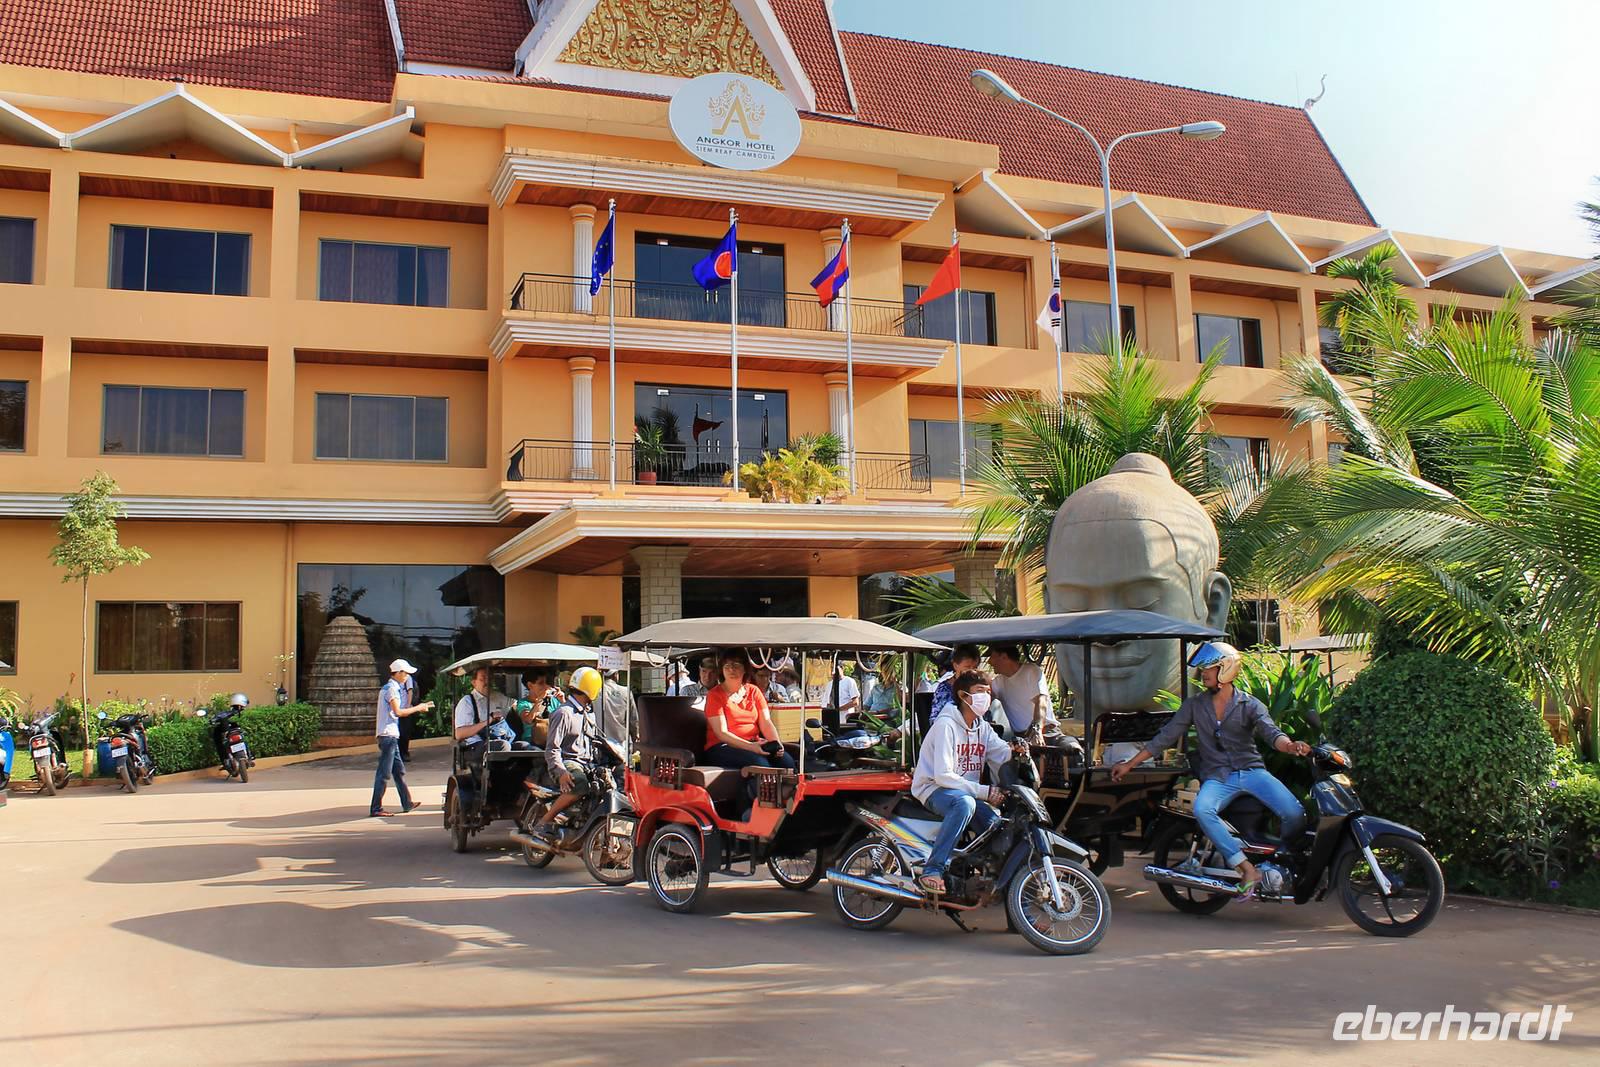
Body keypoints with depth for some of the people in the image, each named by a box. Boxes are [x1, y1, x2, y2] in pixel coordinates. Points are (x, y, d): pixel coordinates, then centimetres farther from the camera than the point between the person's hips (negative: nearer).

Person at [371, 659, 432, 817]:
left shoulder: (394, 688, 19)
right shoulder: (391, 688, -12)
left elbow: (399, 709, 19)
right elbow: (398, 711, -20)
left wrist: (420, 706, 16)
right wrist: (417, 708, -9)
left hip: (391, 735, 11)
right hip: (388, 735, -11)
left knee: (399, 770, 14)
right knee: (384, 773, -7)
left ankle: (407, 804, 21)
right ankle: (376, 809, -4)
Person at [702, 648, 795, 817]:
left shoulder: (753, 691, 12)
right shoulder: (715, 695, -3)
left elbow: (766, 723, 4)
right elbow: (721, 733, -12)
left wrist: (776, 744, -17)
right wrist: (751, 746, -25)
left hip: (754, 745, 5)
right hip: (721, 748, -5)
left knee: (787, 761, -22)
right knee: (760, 764, -33)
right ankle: (749, 811, -20)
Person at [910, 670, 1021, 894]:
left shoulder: (983, 728, 12)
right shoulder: (946, 725, -14)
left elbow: (1003, 754, -3)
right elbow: (942, 775, -21)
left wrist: (1016, 752, -27)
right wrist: (984, 792, -24)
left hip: (968, 791, 7)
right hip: (934, 788, -7)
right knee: (964, 803, -38)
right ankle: (932, 871, -38)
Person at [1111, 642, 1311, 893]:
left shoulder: (1250, 705, 4)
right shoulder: (1194, 705, 11)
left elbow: (1271, 732, -12)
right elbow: (1165, 737, 11)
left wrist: (1290, 746, -37)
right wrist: (1129, 765, 7)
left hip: (1251, 771, -1)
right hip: (1217, 778, 1)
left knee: (1294, 814, -24)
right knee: (1202, 810, -33)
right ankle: (1247, 869, -31)